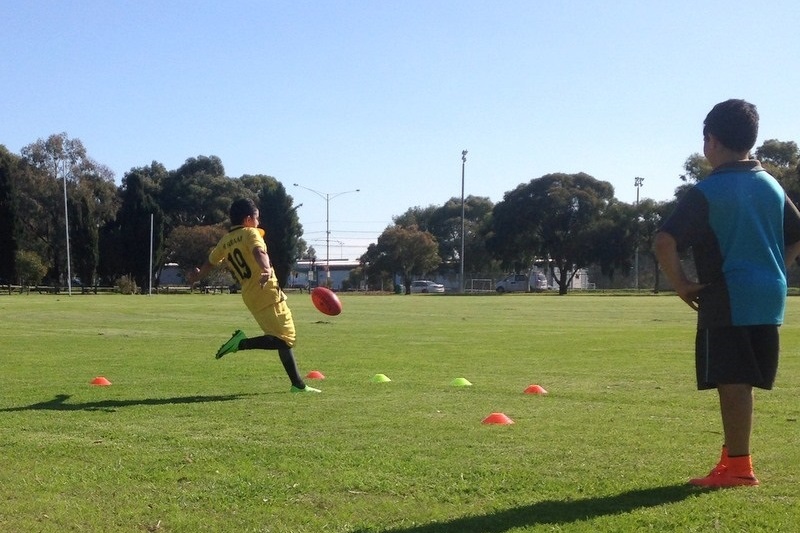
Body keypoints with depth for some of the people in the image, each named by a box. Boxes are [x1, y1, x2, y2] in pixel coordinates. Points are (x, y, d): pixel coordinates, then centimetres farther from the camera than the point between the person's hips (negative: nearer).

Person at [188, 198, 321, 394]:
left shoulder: (225, 242, 16)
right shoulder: (250, 233, -3)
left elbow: (210, 262, 29)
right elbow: (259, 252, -24)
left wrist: (197, 277, 49)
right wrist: (266, 269, -43)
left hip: (250, 297, 8)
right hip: (267, 292, -8)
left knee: (283, 338, 12)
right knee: (285, 338, -10)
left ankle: (297, 384, 10)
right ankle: (242, 343, -21)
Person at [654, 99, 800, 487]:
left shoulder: (707, 192, -10)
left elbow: (665, 242, -19)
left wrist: (680, 283, -8)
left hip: (727, 301, -7)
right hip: (769, 297, 7)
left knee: (732, 382, -3)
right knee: (741, 382, 15)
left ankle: (737, 467, 0)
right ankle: (735, 456, 24)